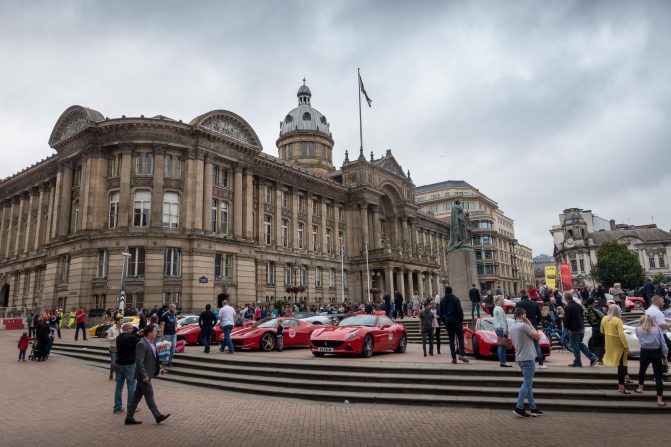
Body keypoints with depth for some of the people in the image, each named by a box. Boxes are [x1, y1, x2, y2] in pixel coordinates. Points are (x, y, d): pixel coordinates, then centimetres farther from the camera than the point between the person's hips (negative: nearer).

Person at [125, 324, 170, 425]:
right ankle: (158, 416, 6)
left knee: (137, 396, 14)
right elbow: (139, 361, -23)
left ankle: (129, 417, 21)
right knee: (149, 395, 0)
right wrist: (144, 375, -24)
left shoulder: (151, 342, 9)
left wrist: (159, 368, 11)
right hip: (143, 375, -9)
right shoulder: (141, 344, -20)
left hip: (147, 374, 9)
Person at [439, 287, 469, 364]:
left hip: (447, 321, 3)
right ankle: (461, 355, -10)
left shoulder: (442, 301, 6)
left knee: (451, 340, 7)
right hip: (456, 321, -3)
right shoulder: (455, 299, -6)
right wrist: (461, 320, -2)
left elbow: (441, 313, 9)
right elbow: (460, 311, -11)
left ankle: (454, 358, 5)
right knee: (460, 338, 6)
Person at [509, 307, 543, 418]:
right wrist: (530, 323, -4)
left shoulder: (512, 327, 10)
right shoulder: (524, 325, -17)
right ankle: (519, 408, -7)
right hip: (527, 358, -9)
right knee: (527, 383, -5)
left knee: (528, 383, 14)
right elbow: (537, 336, -10)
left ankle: (533, 408, 17)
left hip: (519, 358, 9)